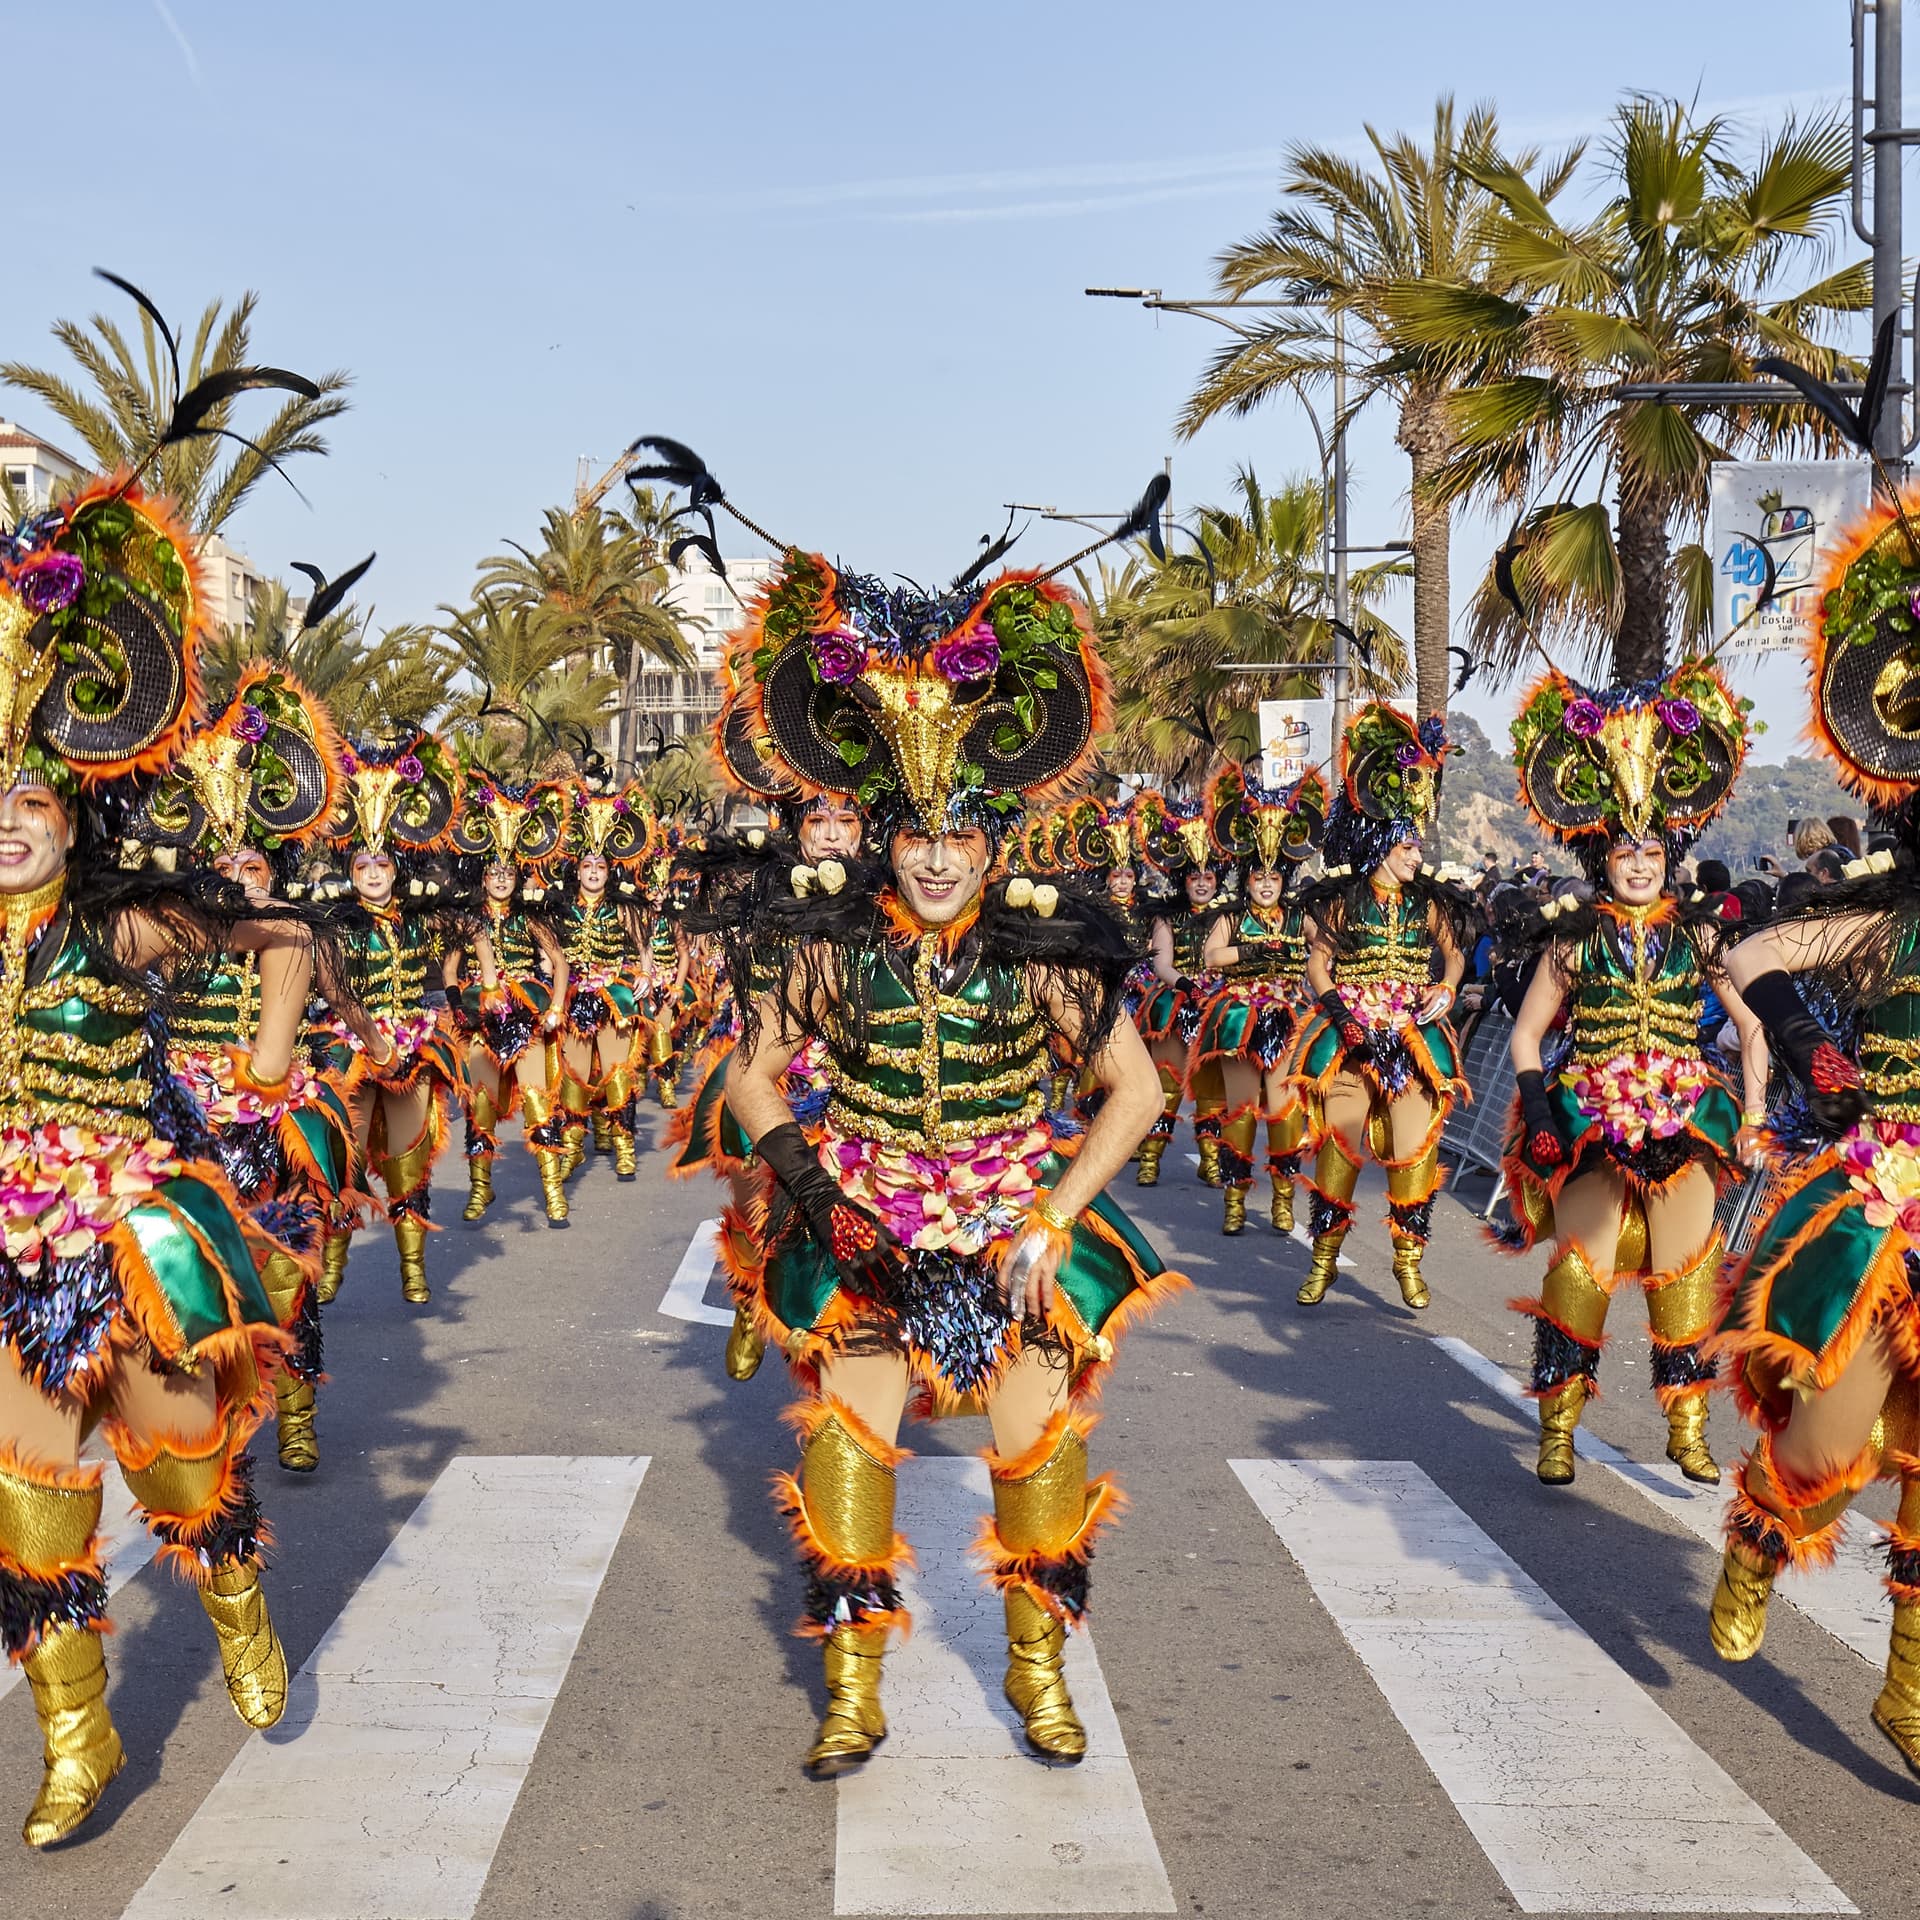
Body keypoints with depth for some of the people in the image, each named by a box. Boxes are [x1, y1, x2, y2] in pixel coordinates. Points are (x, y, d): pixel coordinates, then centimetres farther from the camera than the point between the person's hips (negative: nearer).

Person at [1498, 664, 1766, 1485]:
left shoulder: (1698, 934, 6)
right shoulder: (1573, 938, 2)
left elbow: (1751, 1025, 10)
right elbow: (1526, 1035, 4)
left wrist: (1752, 1112, 1)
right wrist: (1539, 1118, -8)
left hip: (1685, 1115, 2)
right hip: (1588, 1117, -2)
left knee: (1682, 1270, 3)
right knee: (1582, 1266, -7)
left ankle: (1687, 1428, 16)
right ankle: (1559, 1427, 5)